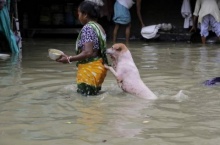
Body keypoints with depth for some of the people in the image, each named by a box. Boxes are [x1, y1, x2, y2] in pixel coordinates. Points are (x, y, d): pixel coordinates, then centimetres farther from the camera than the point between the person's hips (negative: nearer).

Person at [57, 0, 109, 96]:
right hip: (98, 66, 9)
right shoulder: (98, 27, 12)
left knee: (85, 94, -2)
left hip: (90, 69, -9)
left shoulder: (87, 28, -15)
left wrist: (69, 59, -20)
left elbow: (88, 52, -23)